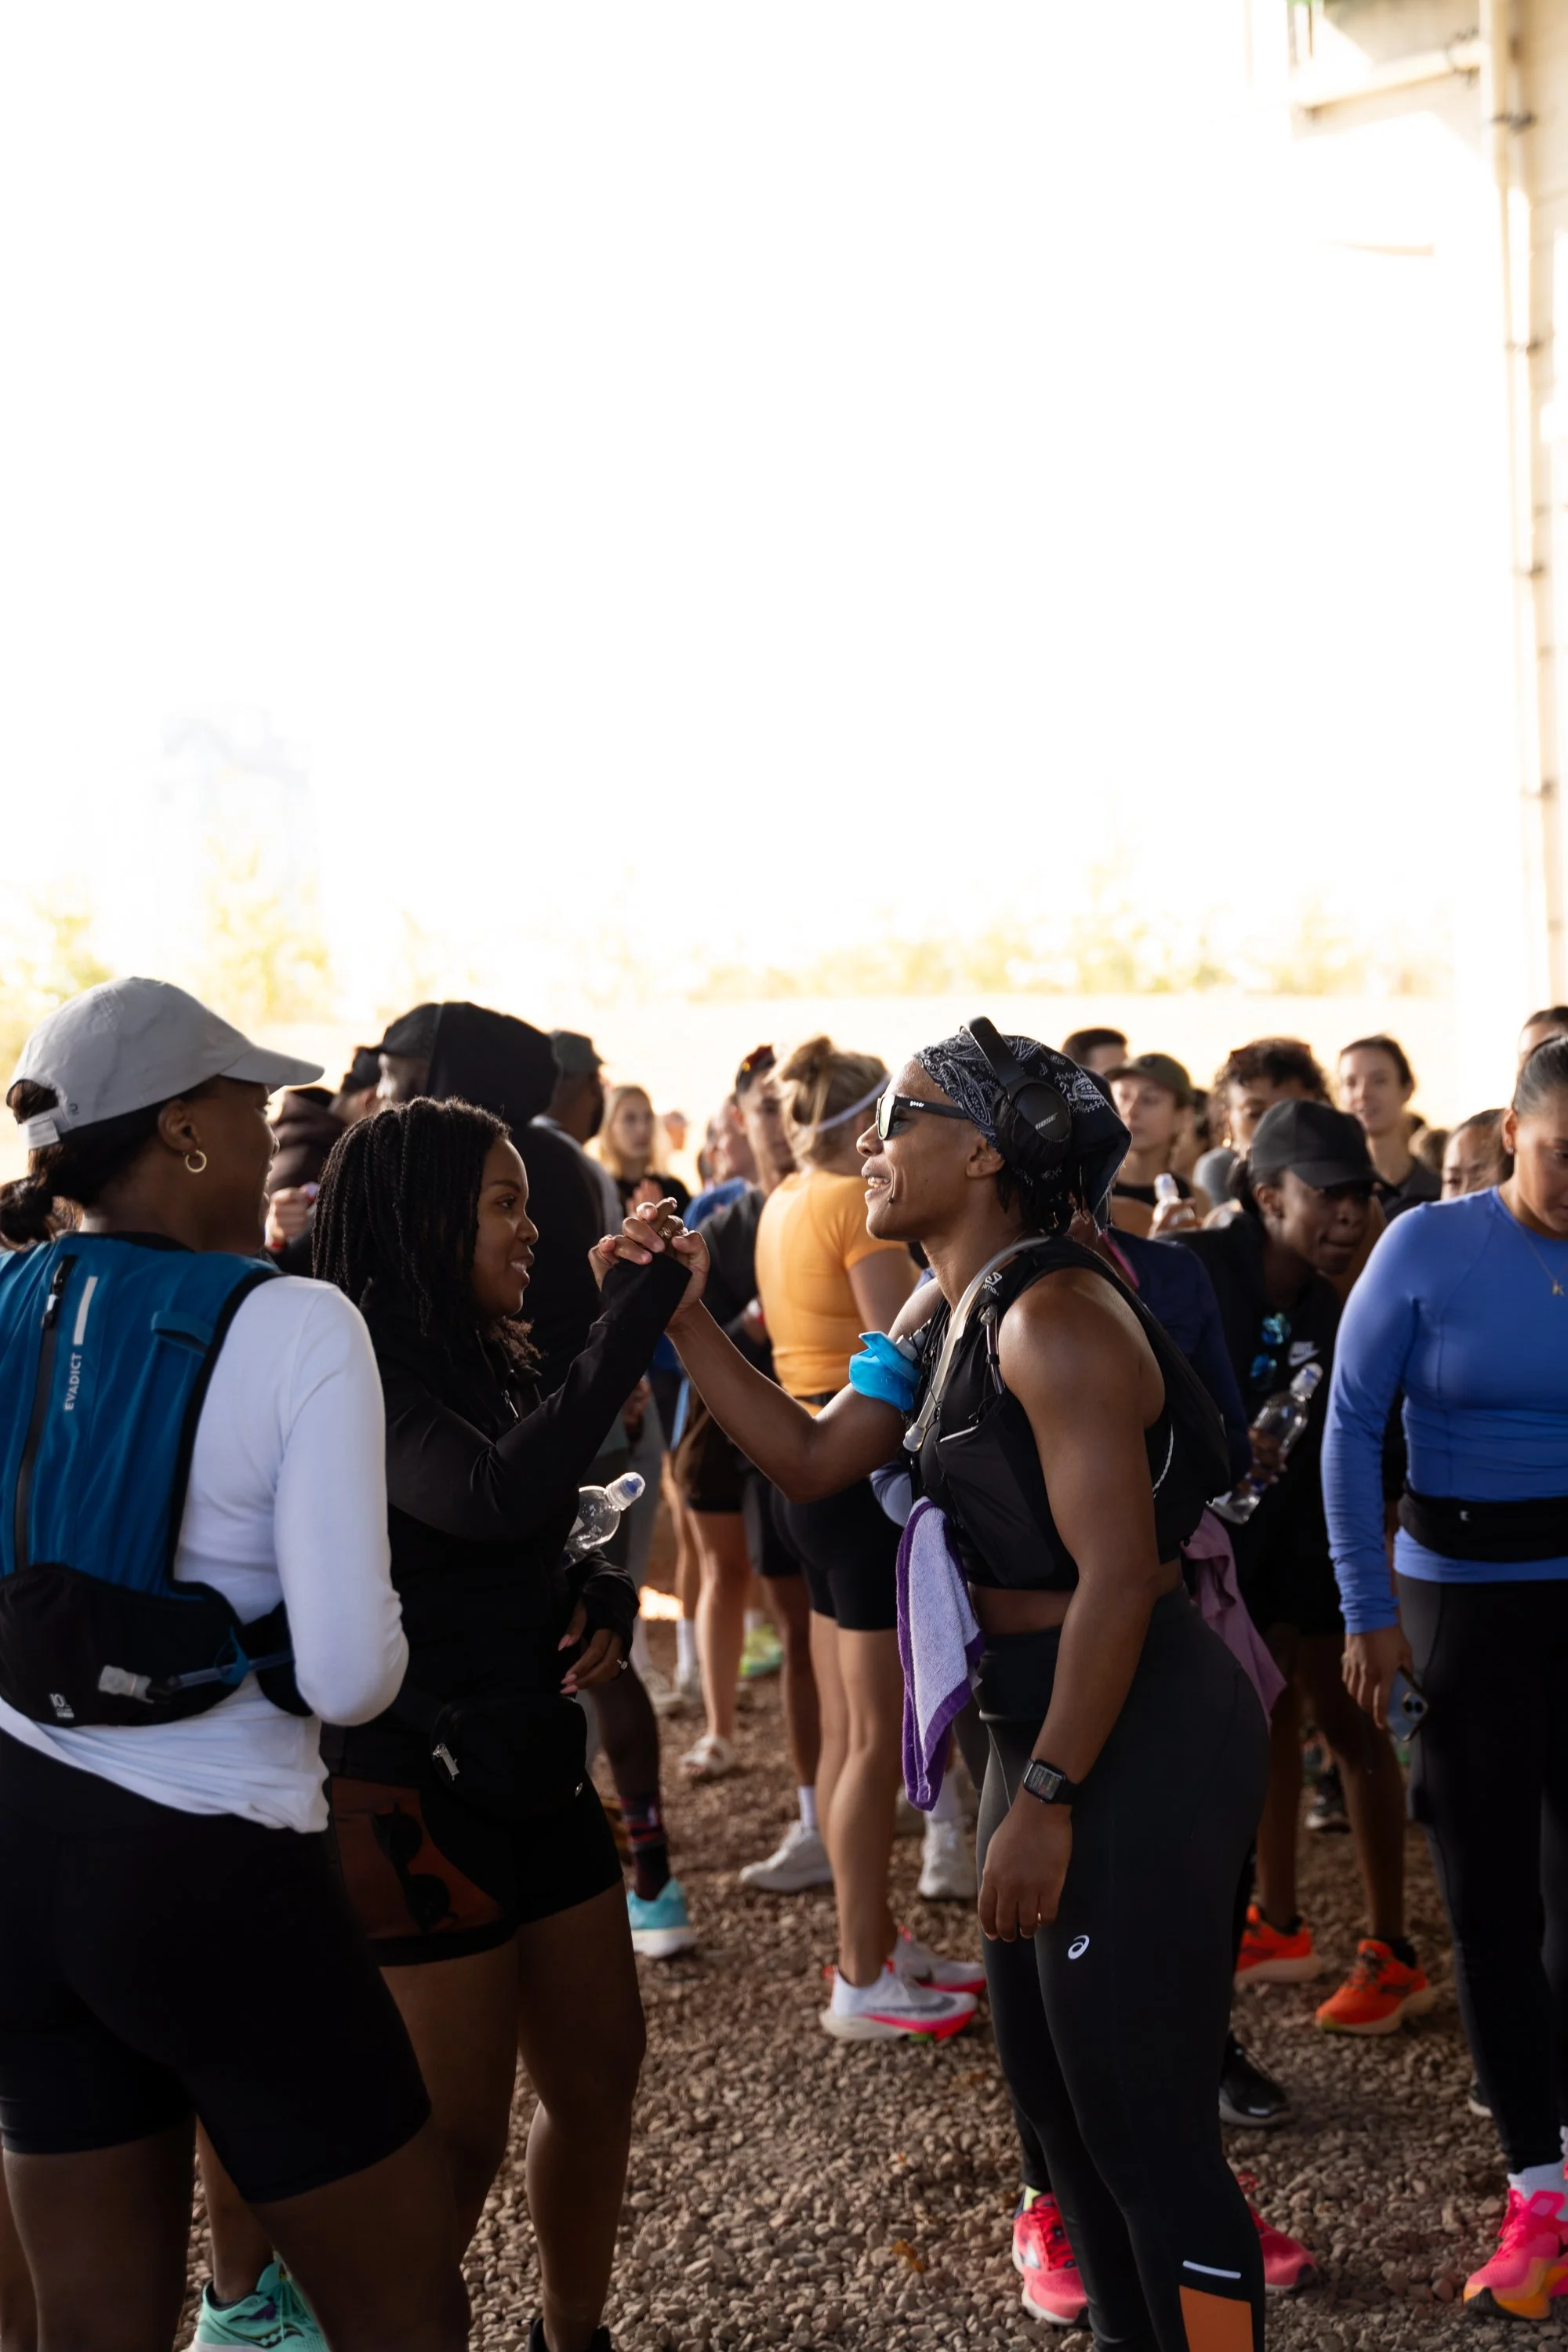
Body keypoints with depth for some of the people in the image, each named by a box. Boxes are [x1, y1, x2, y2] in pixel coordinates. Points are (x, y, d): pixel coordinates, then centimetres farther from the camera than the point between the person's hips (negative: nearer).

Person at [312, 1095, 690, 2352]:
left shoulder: (493, 1368, 8)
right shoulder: (366, 1380, -19)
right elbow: (499, 1497, -37)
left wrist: (609, 1598, -3)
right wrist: (641, 1313, -32)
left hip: (539, 1773, 9)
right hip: (417, 1793, -9)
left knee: (600, 2073, 17)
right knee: (459, 2132, 2)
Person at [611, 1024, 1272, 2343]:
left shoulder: (1052, 1317, -19)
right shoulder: (947, 1314, 12)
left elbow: (1116, 1576, -23)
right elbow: (812, 1457, 11)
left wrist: (1044, 1801, -22)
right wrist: (684, 1316, 5)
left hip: (1141, 1737, -10)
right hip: (1050, 1725, 10)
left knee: (1145, 2130, -2)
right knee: (1050, 2084, 22)